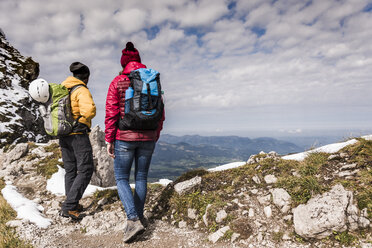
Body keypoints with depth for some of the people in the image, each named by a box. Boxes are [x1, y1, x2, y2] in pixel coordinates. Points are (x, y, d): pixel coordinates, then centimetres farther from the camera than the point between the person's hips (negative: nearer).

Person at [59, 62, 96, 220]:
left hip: (63, 135, 8)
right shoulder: (81, 91, -12)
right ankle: (69, 206, -6)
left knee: (70, 170, 15)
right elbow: (90, 109, -29)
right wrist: (81, 121, -12)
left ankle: (72, 205, 21)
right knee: (85, 170, -1)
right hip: (78, 135, -8)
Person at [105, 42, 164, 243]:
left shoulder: (117, 82, -3)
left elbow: (111, 113, -8)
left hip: (124, 138, -3)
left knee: (121, 179, 8)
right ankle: (139, 215, 28)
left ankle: (133, 220, -5)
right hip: (147, 138, 4)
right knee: (141, 177, 16)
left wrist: (109, 140, -1)